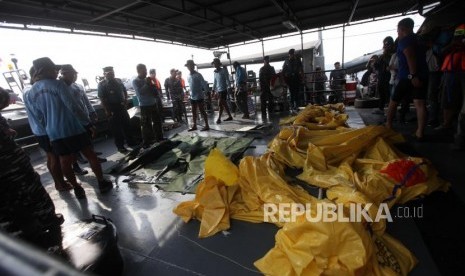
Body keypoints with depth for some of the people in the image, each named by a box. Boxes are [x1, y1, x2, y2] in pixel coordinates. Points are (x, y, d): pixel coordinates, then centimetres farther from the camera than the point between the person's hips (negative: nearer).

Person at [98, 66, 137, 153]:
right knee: (116, 128, 1)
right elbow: (102, 99, -10)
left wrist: (126, 100, 0)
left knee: (127, 125, 13)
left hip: (122, 107, 5)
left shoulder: (118, 81, 10)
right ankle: (120, 146, 10)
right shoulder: (101, 84, -6)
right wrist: (107, 111, -16)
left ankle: (131, 142, 27)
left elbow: (125, 91, 18)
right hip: (112, 109, -5)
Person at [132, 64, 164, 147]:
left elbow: (155, 90, 16)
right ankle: (146, 143, 8)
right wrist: (147, 84, -16)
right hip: (144, 106, -6)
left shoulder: (147, 80, 10)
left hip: (153, 104, 6)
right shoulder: (135, 81, -3)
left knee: (157, 122, 13)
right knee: (146, 125, -2)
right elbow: (139, 92, -19)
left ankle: (159, 139, 27)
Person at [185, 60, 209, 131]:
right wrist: (191, 92, 15)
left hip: (199, 96, -7)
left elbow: (203, 84, -11)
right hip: (192, 97, 7)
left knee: (202, 111, -1)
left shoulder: (198, 75, -10)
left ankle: (206, 125, 7)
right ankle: (194, 125, 23)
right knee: (194, 112, 12)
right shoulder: (188, 76, 9)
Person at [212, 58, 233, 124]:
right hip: (218, 90, 7)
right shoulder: (215, 72, 11)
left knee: (220, 104, -11)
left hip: (223, 90, -7)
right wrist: (213, 90, 15)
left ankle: (219, 119, -6)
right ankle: (230, 116, 21)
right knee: (224, 104, 10)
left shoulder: (223, 70, -6)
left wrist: (229, 87, -15)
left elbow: (227, 80, -7)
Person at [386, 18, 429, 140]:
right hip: (422, 75, 7)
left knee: (393, 101, 9)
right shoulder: (417, 40, 22)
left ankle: (388, 125, 18)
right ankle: (420, 133, -13)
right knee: (419, 103, -5)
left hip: (408, 76, -6)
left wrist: (413, 75, -24)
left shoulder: (404, 40, -3)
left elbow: (410, 57, -18)